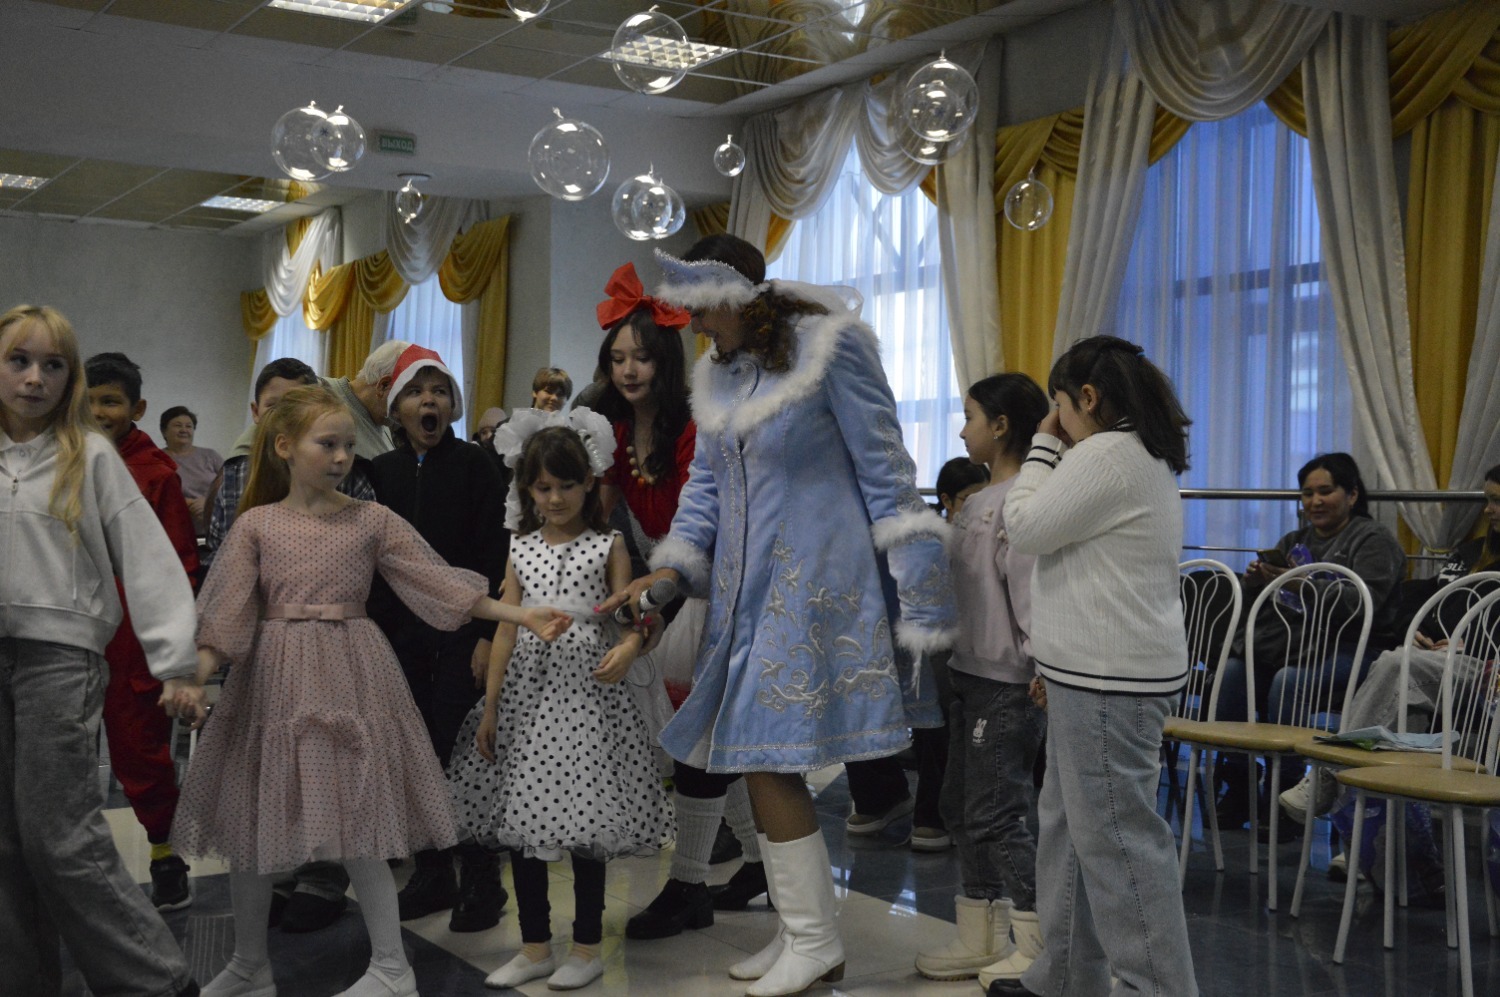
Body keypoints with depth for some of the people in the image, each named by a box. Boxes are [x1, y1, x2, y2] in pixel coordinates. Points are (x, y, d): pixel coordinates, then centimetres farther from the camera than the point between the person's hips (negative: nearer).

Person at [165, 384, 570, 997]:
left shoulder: (373, 521, 2)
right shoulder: (255, 525, 2)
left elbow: (437, 582, 0)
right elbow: (225, 617, -2)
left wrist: (520, 616, -7)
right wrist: (193, 678, -17)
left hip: (349, 680, -1)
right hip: (273, 680, 1)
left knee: (359, 824, -1)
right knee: (248, 822, 8)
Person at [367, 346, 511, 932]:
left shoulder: (473, 465, -1)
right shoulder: (381, 472, 10)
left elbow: (494, 553, -5)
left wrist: (489, 633, -12)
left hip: (459, 630, -4)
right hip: (398, 631, 4)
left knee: (458, 753, -8)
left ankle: (481, 880, 3)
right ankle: (432, 874, 19)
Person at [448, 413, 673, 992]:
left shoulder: (608, 546, 3)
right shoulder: (521, 549, 11)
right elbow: (506, 629, 10)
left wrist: (629, 646, -26)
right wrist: (490, 706, 7)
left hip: (584, 689, -3)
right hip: (527, 688, 4)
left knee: (583, 820, -1)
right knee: (521, 816, 5)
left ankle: (586, 948, 12)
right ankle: (535, 947, 17)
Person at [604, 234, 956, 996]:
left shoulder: (829, 346, -9)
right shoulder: (716, 373, 13)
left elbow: (883, 469, -9)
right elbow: (707, 482, 14)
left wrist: (914, 589, -11)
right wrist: (670, 568, -1)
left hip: (813, 581, -7)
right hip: (747, 583, 8)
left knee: (767, 760, -8)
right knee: (762, 762, 8)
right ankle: (802, 930, 21)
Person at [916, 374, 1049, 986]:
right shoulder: (977, 502, 14)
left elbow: (1032, 588, -22)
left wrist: (1044, 666, -25)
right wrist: (948, 659, 20)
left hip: (1008, 682, -10)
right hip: (969, 672, 10)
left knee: (996, 814, -5)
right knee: (962, 807, 15)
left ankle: (1037, 951, 7)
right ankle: (980, 939, 25)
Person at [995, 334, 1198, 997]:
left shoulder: (1105, 454, -15)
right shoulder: (1146, 457, 19)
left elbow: (1025, 529, -13)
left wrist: (1044, 446, -1)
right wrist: (1057, 660, 24)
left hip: (1107, 681, -11)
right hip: (1097, 671, 11)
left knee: (1116, 837, -6)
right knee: (1067, 822, 17)